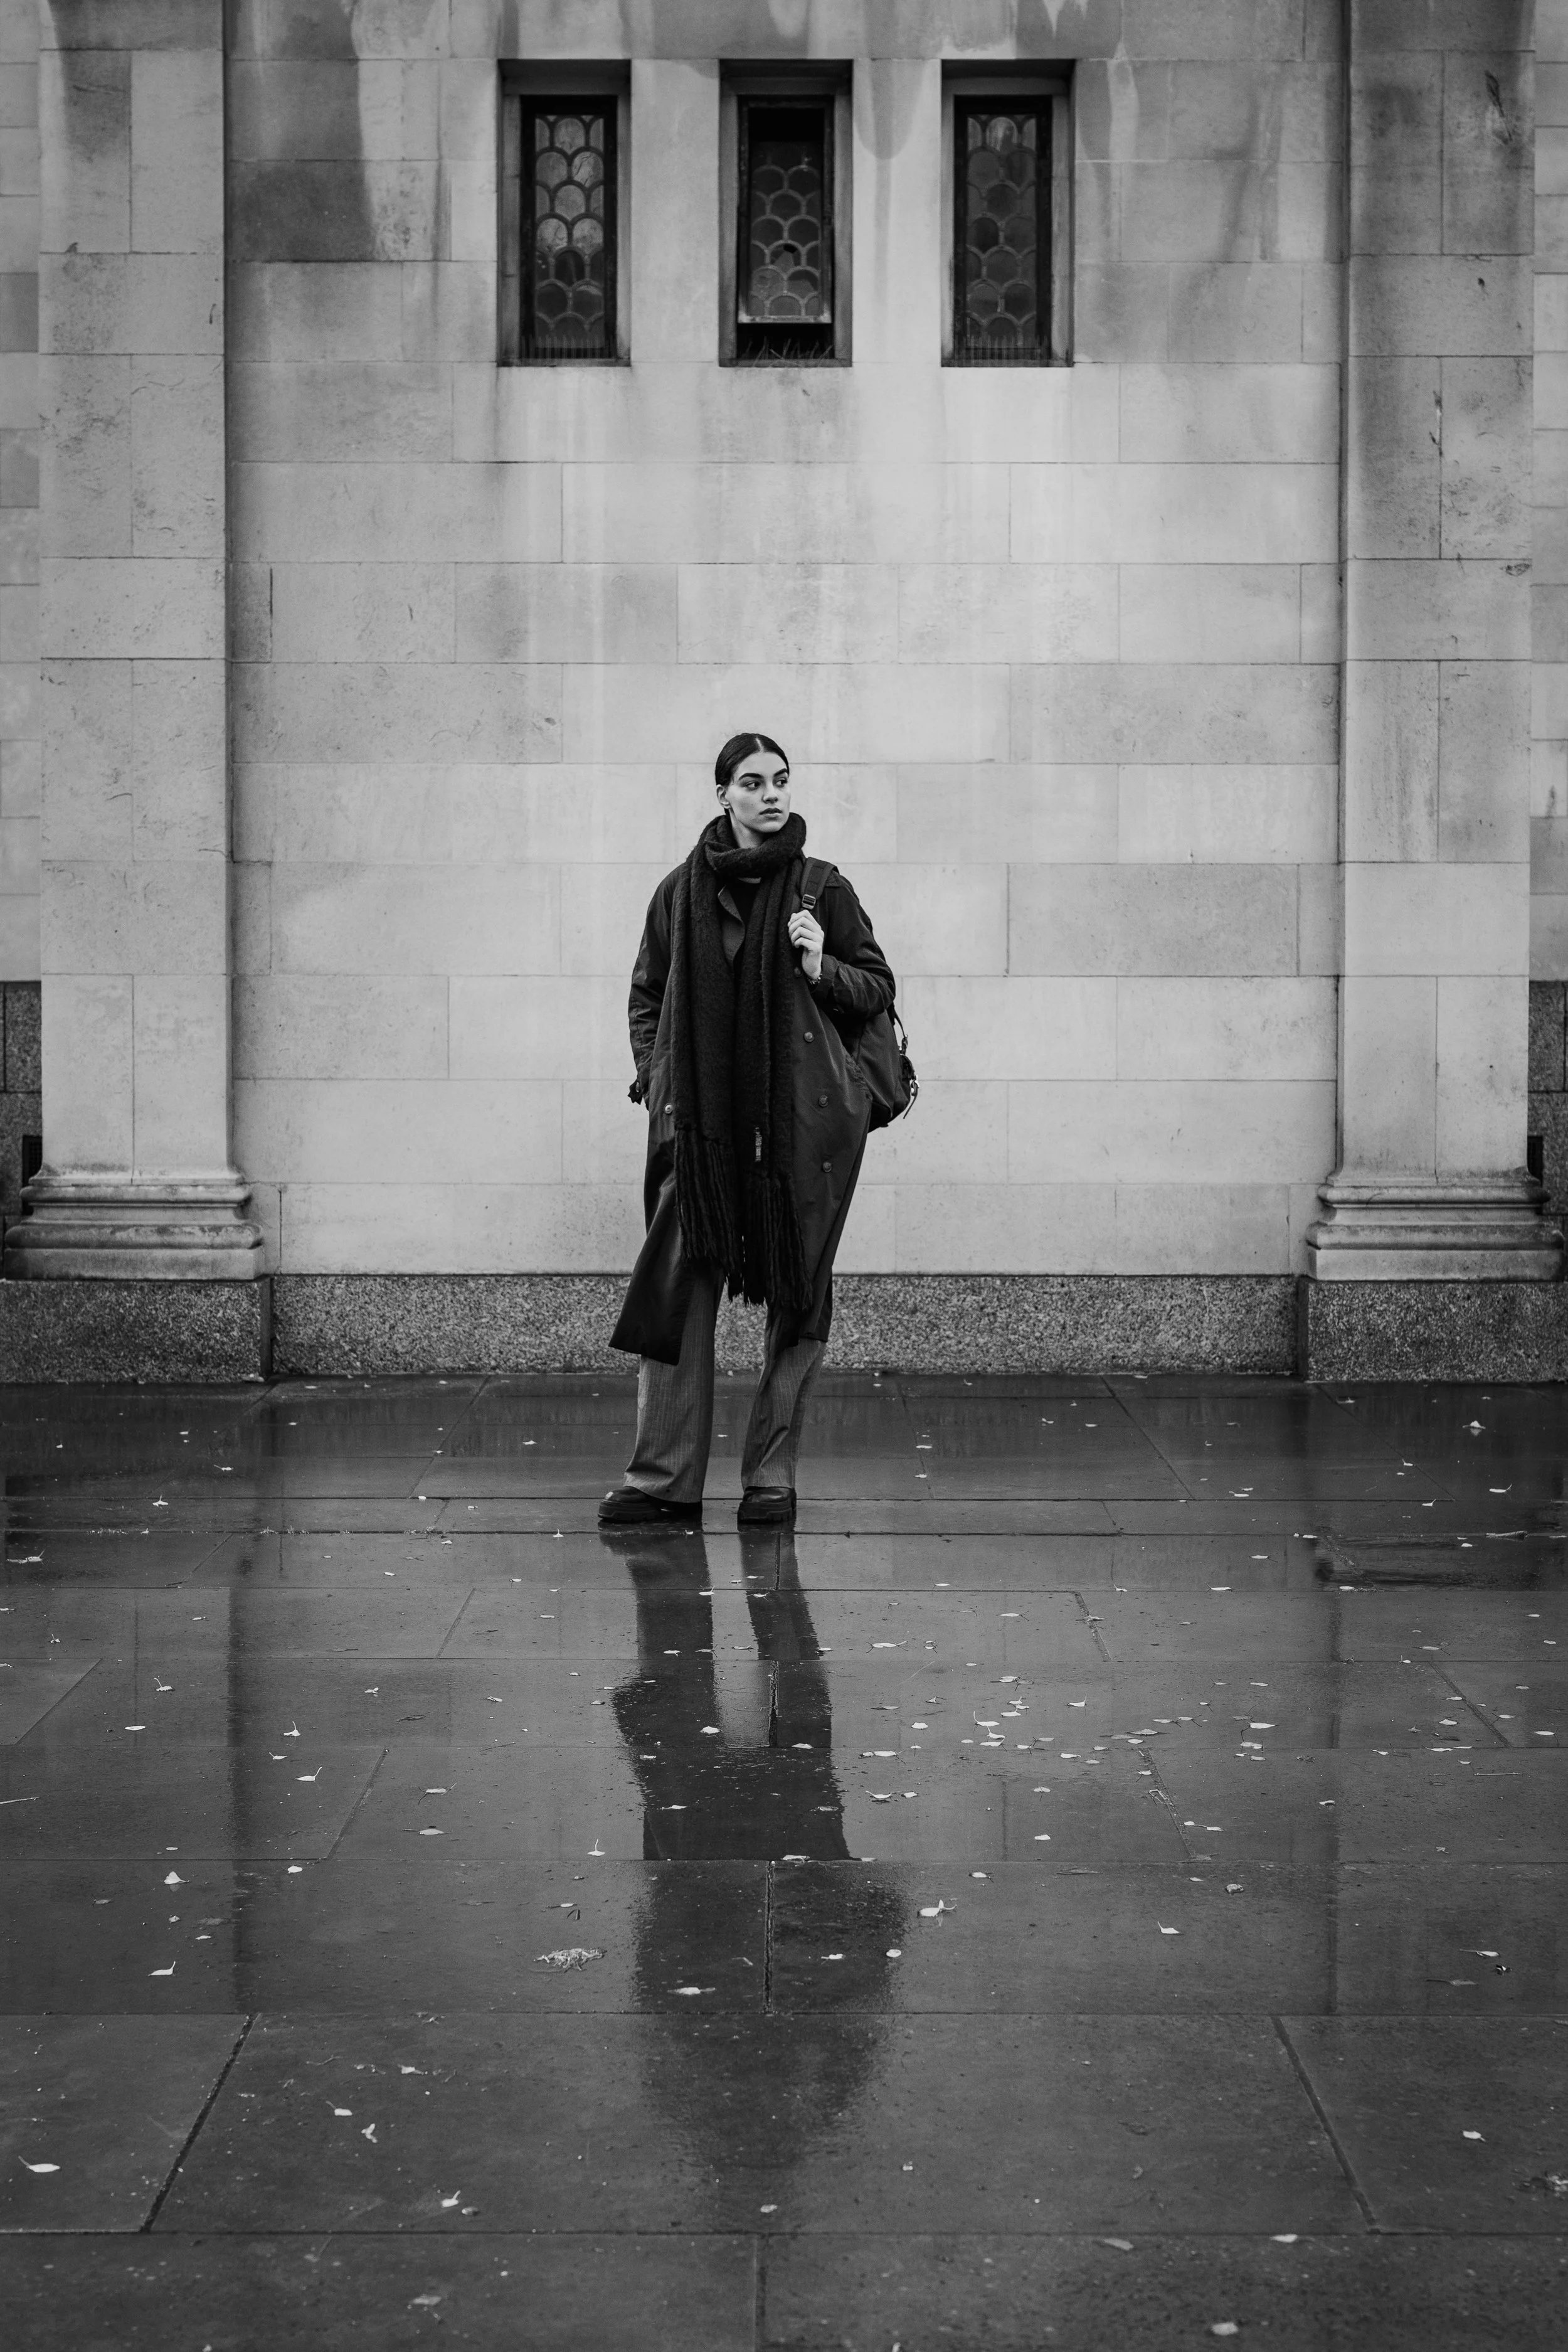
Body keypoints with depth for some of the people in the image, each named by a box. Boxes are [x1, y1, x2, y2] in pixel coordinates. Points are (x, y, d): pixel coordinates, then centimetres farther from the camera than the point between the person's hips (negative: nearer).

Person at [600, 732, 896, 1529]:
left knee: (796, 1297, 1)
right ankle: (664, 1477, -1)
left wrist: (821, 967, -9)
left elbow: (879, 990, 9)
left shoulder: (820, 887, 5)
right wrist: (655, 1078, 4)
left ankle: (772, 1475, 10)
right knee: (677, 1289, -6)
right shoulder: (681, 892, 8)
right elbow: (647, 998, 17)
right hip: (700, 1119, 1)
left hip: (803, 1118, -1)